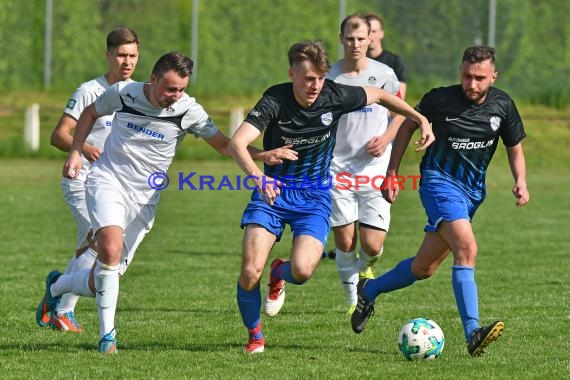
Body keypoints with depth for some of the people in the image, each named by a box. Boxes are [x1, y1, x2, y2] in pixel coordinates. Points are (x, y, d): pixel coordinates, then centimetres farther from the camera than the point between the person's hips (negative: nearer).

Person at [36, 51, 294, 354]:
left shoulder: (188, 111, -9)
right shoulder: (122, 93, -8)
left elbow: (224, 145, -3)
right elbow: (90, 114, 12)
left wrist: (263, 156, -17)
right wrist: (76, 152, 4)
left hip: (144, 199, 2)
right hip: (107, 181, -2)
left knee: (101, 283, 1)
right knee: (111, 249, -30)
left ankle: (57, 286, 34)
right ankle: (107, 335, -21)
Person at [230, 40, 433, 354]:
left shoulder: (335, 96, -10)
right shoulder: (275, 100, -17)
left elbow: (378, 95, 10)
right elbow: (238, 142, -29)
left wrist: (421, 119, 7)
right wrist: (257, 176, -47)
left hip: (315, 197, 1)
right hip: (273, 191, -1)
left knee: (302, 271, -23)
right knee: (250, 273, -17)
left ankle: (280, 274, 18)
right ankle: (254, 335, 13)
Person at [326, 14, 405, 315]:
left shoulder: (384, 74, 0)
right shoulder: (329, 77, -3)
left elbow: (401, 112, 15)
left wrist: (386, 138, -3)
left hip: (375, 170, 0)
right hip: (339, 169, 0)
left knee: (372, 245, -7)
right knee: (345, 242, -2)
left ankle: (365, 268, 29)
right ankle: (352, 300, 18)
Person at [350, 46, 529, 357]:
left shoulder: (502, 106, -2)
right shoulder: (440, 99, -12)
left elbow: (514, 148, 12)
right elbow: (408, 125, 6)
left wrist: (520, 182, -7)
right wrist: (392, 173, 5)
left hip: (472, 191, 5)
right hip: (439, 180, -5)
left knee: (424, 267, 11)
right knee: (467, 247, -28)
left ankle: (369, 290, 37)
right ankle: (472, 334, -33)